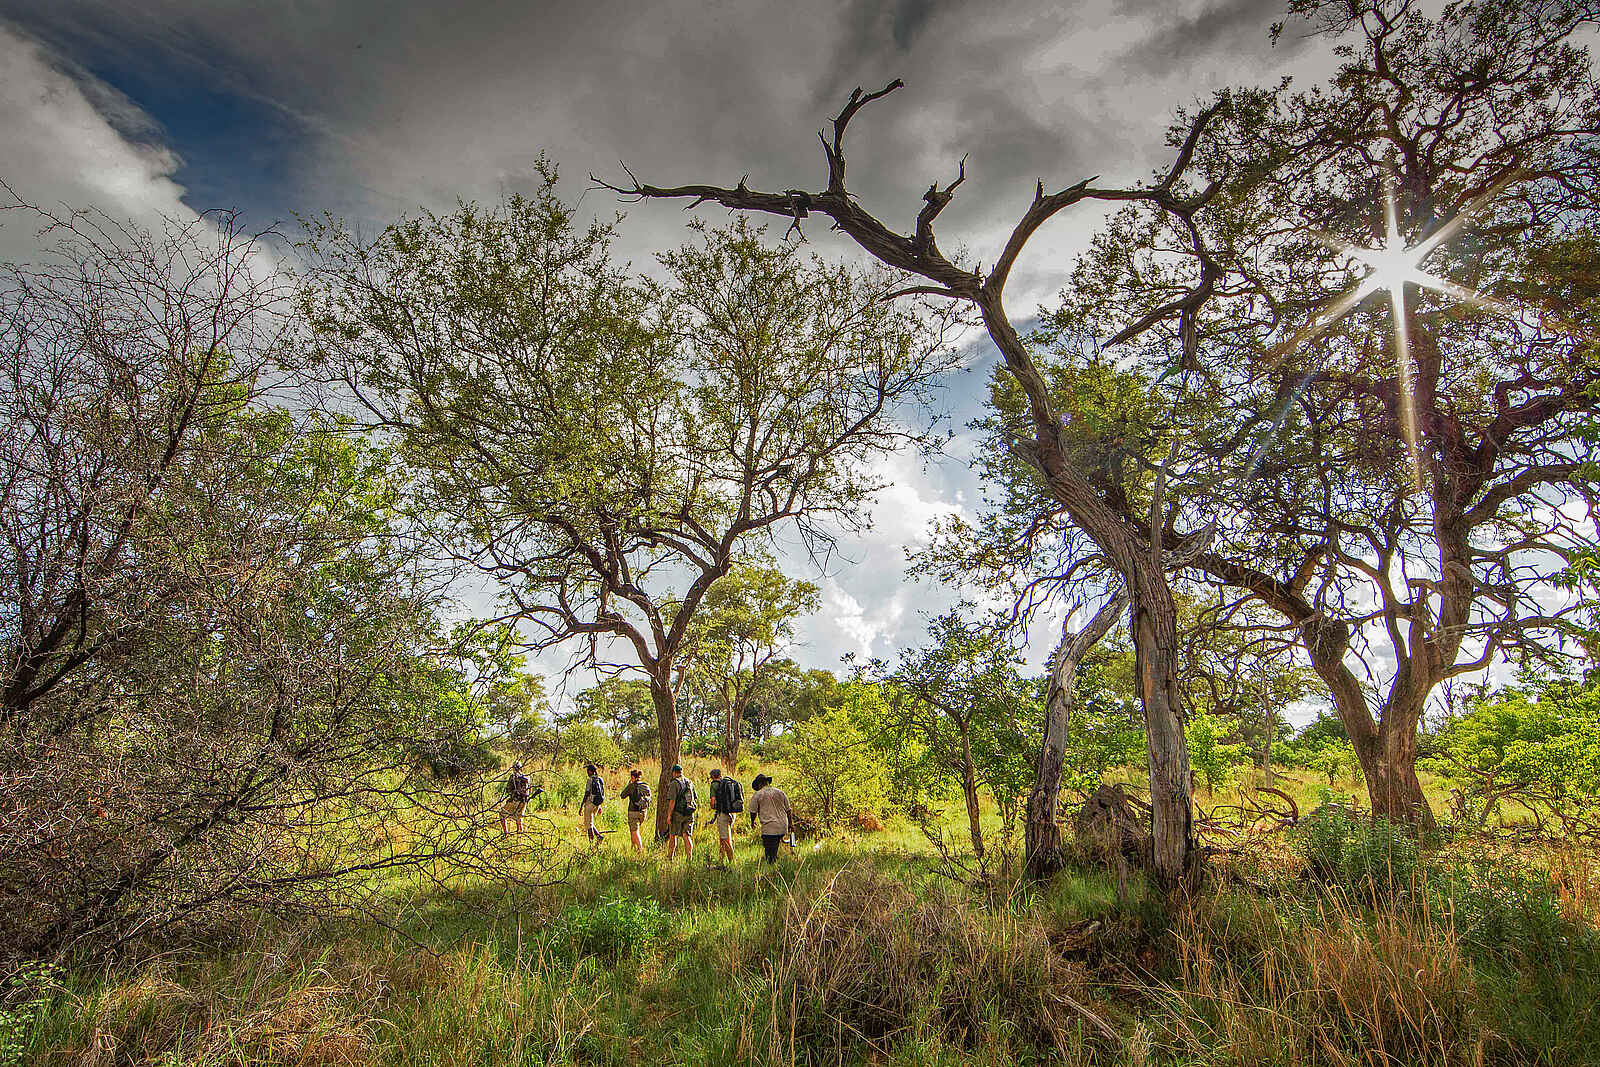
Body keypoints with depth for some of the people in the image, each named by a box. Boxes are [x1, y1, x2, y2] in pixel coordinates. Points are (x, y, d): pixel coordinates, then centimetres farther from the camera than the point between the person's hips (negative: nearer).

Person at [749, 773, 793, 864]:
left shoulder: (757, 795, -2)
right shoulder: (781, 793, 12)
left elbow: (753, 812, 3)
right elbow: (788, 810, 16)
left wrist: (752, 821, 23)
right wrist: (790, 823, 26)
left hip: (769, 828, -5)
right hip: (783, 827, 5)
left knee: (770, 854, -1)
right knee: (774, 851, 18)